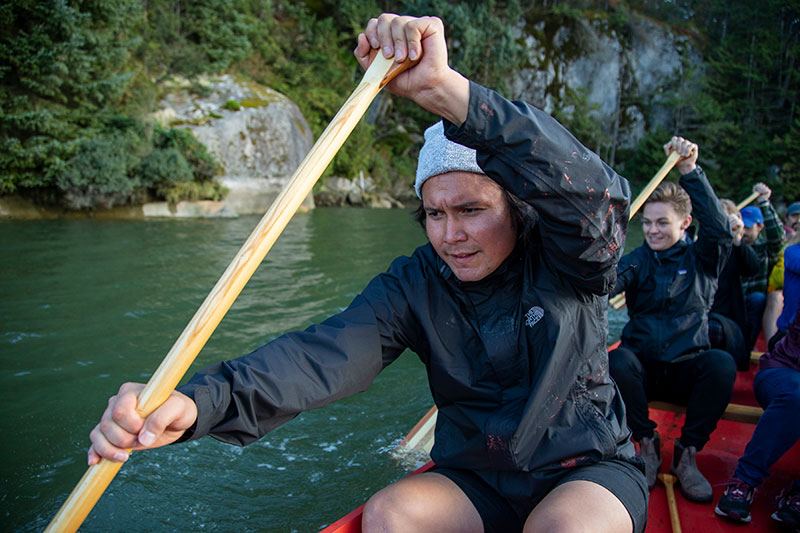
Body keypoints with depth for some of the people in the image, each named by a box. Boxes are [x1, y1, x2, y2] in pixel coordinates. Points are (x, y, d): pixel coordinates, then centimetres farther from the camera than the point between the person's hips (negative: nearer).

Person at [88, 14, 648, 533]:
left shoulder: (566, 260, -15)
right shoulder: (416, 284, -9)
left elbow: (595, 194, -38)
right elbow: (329, 351, -25)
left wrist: (446, 88, -50)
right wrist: (202, 401, -44)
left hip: (592, 470, -2)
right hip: (477, 482, 2)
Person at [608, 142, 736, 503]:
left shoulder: (702, 259, 5)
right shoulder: (639, 260, 4)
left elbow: (718, 227, -17)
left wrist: (690, 171, -25)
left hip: (686, 371, 0)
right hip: (643, 371, 0)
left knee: (722, 364, -31)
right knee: (617, 360, -32)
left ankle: (687, 454, -12)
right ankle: (647, 444, -8)